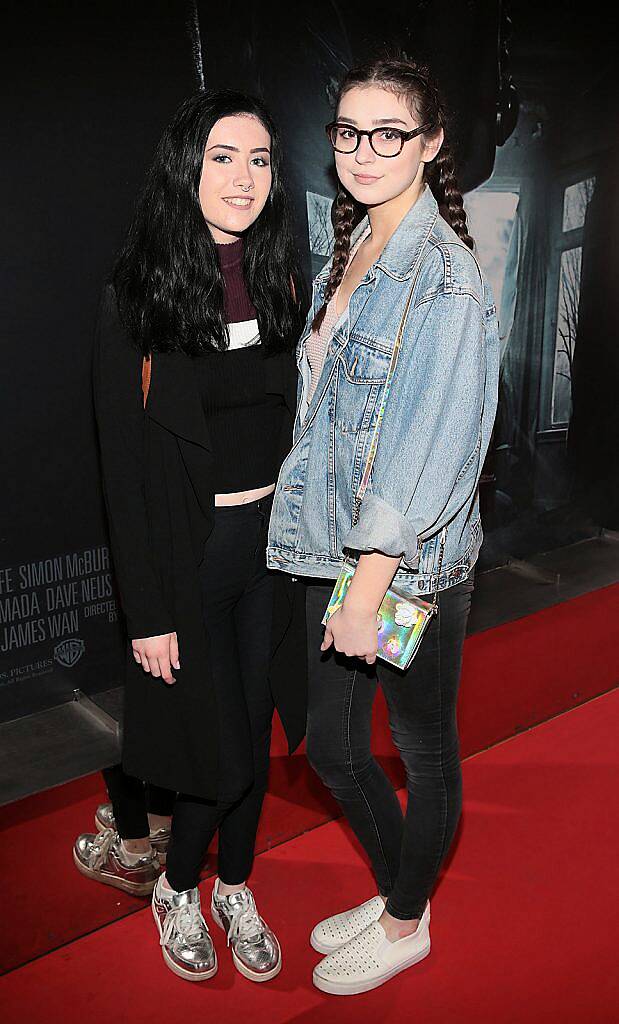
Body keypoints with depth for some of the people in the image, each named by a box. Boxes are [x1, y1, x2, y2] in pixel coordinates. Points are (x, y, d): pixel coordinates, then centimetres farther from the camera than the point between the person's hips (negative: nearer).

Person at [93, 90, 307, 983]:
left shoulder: (279, 280, 3)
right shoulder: (138, 297, -12)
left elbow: (292, 421, 9)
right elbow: (126, 466, -12)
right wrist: (148, 611, -12)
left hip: (271, 539, 5)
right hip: (190, 549, -4)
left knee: (255, 729, 16)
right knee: (218, 741, 6)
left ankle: (235, 889, 40)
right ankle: (178, 889, 37)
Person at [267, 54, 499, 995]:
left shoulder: (444, 276, -16)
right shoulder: (348, 254, 10)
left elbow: (431, 448, -20)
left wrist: (369, 591, -19)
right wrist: (341, 574, 13)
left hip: (413, 563, -8)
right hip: (336, 547, 8)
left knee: (423, 748, 13)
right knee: (332, 745, 18)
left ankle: (406, 925, 37)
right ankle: (394, 890, 44)